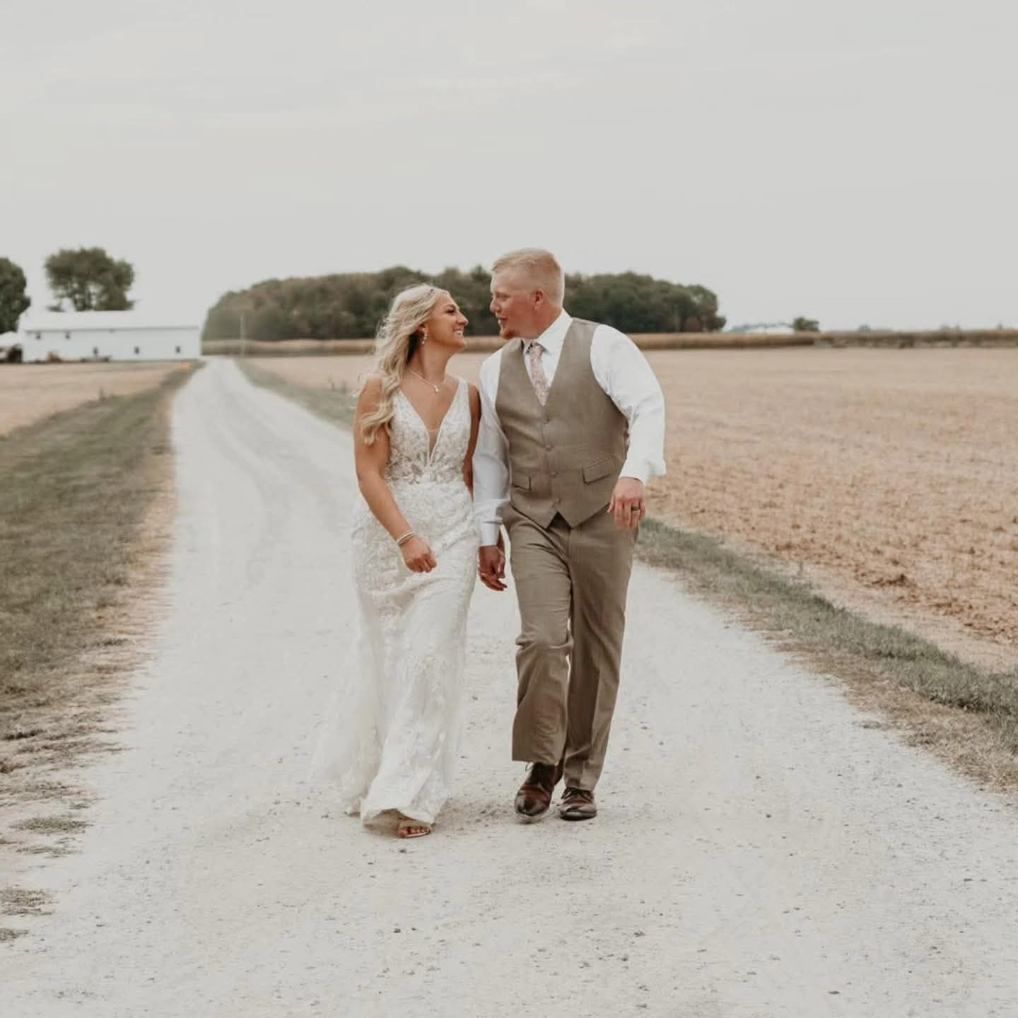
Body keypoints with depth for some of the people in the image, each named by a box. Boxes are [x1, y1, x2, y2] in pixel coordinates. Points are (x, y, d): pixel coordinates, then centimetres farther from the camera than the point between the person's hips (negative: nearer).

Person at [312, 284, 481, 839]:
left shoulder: (467, 395, 6)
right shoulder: (380, 389, -5)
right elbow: (368, 473, -11)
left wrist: (486, 539, 11)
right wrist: (406, 537, -20)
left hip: (451, 535, 2)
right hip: (386, 533, -2)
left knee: (429, 660, -7)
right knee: (387, 659, 8)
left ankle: (409, 793, -4)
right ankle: (370, 773, 29)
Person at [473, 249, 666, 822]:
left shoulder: (603, 346, -3)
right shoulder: (497, 370, 12)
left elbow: (648, 408, -17)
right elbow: (490, 457, 17)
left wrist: (635, 472, -34)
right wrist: (487, 534, 13)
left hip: (601, 518, -2)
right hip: (533, 523, 2)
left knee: (596, 650, 3)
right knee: (542, 639, -15)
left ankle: (581, 778, 15)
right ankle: (542, 764, 2)